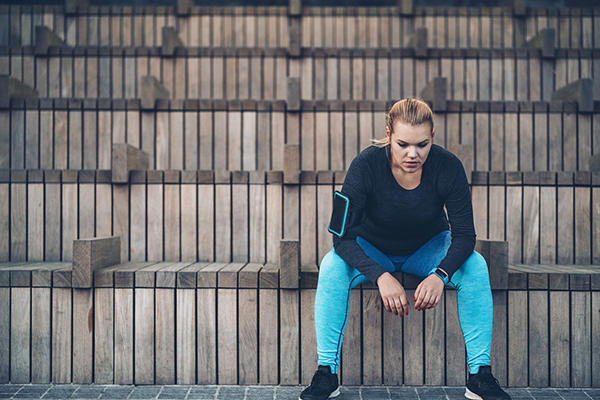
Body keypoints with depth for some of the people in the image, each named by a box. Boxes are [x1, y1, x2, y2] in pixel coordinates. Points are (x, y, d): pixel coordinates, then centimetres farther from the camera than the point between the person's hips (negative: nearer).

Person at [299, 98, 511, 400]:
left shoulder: (448, 167, -24)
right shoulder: (365, 165, -28)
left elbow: (464, 235, -19)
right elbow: (342, 236, -28)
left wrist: (440, 274, -38)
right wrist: (381, 276, -42)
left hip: (427, 248, 1)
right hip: (372, 249, -1)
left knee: (475, 267, -27)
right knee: (332, 267, -31)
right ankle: (326, 374, -21)